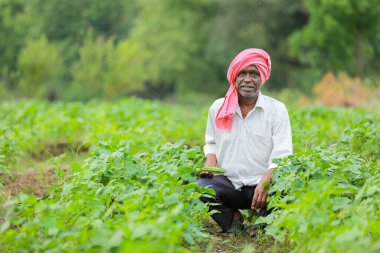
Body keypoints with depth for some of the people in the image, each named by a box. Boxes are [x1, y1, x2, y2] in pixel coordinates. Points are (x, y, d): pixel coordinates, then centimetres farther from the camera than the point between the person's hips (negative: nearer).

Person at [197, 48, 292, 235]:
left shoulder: (276, 109, -1)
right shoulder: (218, 108, 9)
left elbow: (282, 156, -8)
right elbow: (211, 142, 23)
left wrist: (265, 182, -26)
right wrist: (210, 160, -1)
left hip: (263, 185, -2)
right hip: (227, 183, 2)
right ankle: (231, 219, -1)